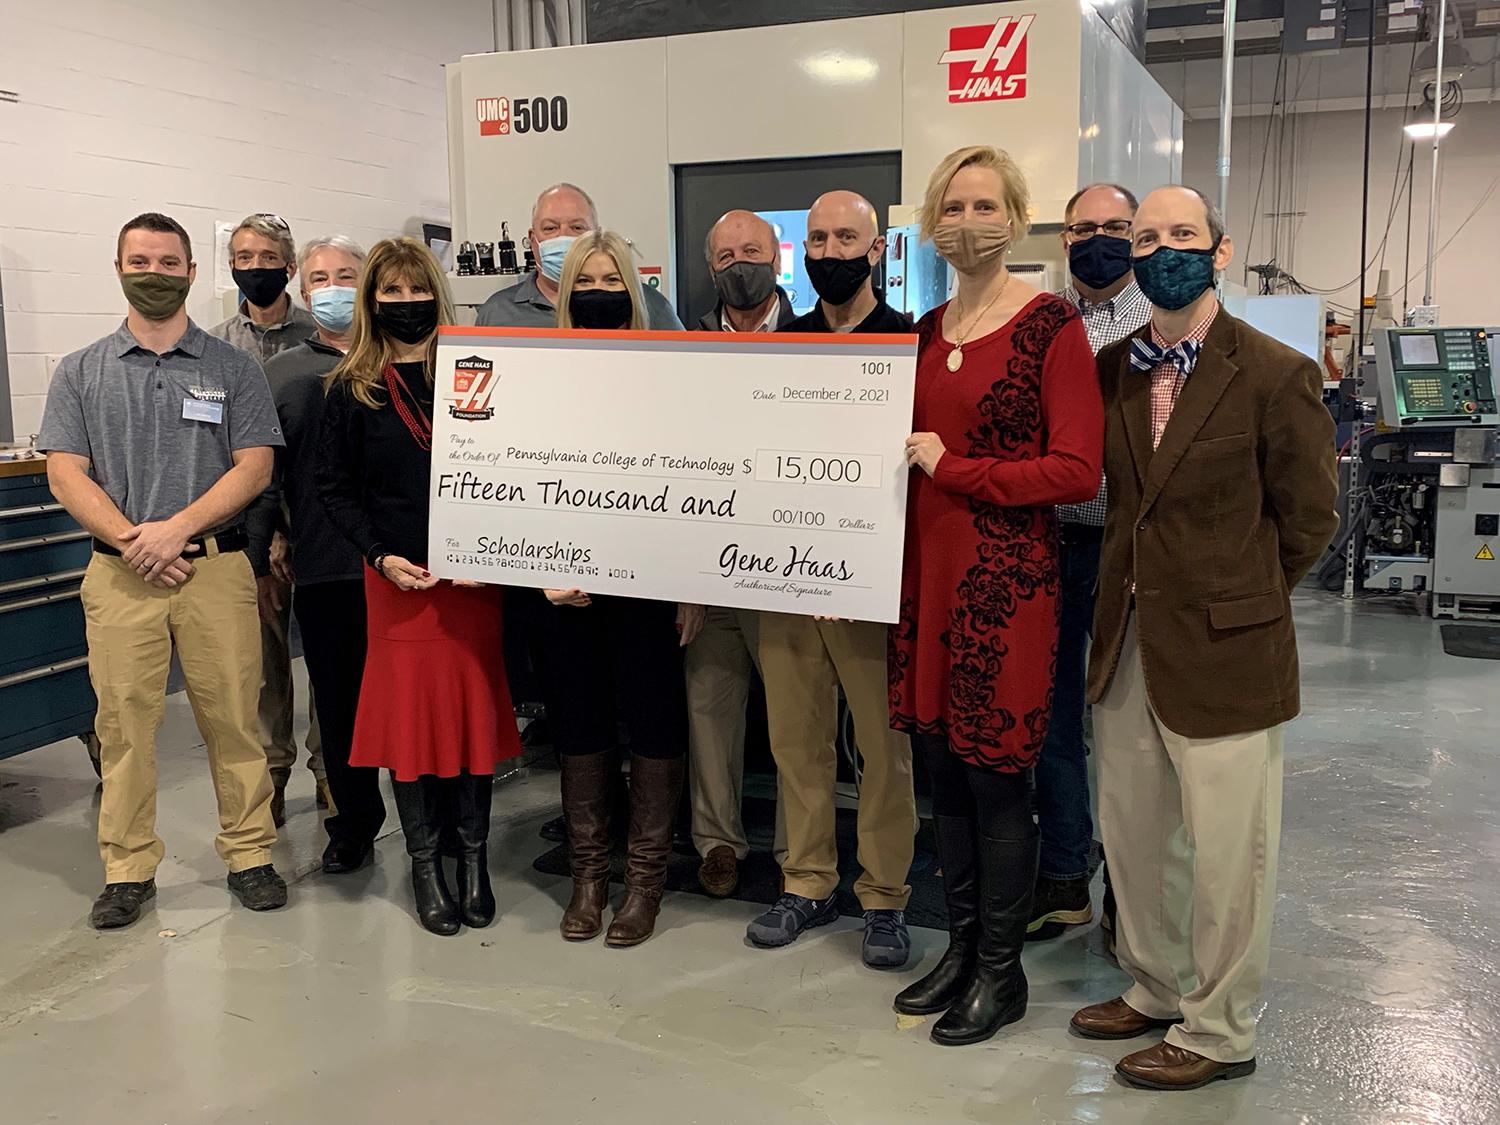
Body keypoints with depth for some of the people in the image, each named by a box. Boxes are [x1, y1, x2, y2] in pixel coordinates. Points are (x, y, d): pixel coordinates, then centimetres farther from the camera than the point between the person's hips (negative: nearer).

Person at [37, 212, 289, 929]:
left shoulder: (232, 368, 7)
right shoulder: (80, 373, 11)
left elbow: (254, 467, -1)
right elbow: (66, 475, 3)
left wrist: (175, 529, -12)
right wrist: (130, 540, -12)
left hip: (217, 568, -1)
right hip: (119, 574, 1)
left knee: (233, 716, 1)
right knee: (123, 723, 2)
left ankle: (248, 853, 14)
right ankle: (128, 870, 14)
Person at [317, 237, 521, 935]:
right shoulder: (351, 391, 4)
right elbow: (335, 489, 4)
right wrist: (382, 556, -9)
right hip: (397, 576, 0)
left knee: (475, 706, 5)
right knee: (407, 712, 4)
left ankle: (473, 856, 19)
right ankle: (424, 862, 18)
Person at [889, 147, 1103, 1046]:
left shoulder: (1051, 326, -8)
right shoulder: (929, 331, 12)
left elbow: (1078, 472, -14)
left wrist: (953, 469, -13)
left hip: (1007, 575, -6)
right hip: (927, 567, 7)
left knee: (996, 776, 2)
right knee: (943, 769, 13)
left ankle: (1001, 971, 19)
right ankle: (961, 948, 29)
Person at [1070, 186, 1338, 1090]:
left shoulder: (1276, 374, -10)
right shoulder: (1113, 368, 6)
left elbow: (1310, 521, -3)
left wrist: (1231, 599, 3)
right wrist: (1150, 577, 5)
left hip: (1223, 649, -6)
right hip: (1129, 642, 6)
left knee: (1226, 852, 5)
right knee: (1130, 834, 17)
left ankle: (1219, 1032, 24)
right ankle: (1155, 991, 37)